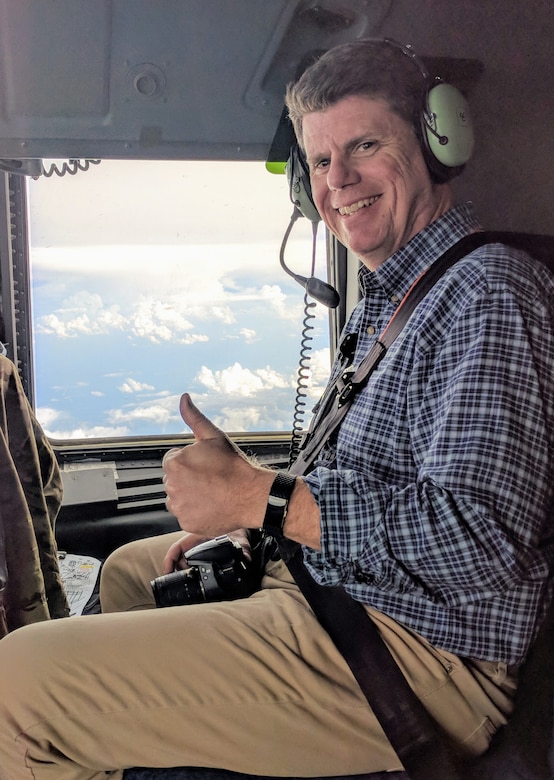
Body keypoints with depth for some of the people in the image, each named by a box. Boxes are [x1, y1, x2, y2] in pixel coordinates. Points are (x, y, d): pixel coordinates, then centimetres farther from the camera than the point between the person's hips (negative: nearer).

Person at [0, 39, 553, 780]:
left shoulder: (489, 294, -18)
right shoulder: (387, 294, 15)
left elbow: (479, 540, -27)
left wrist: (258, 497, -24)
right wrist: (248, 519, 8)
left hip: (423, 645, -10)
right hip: (326, 573, 10)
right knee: (130, 569, 26)